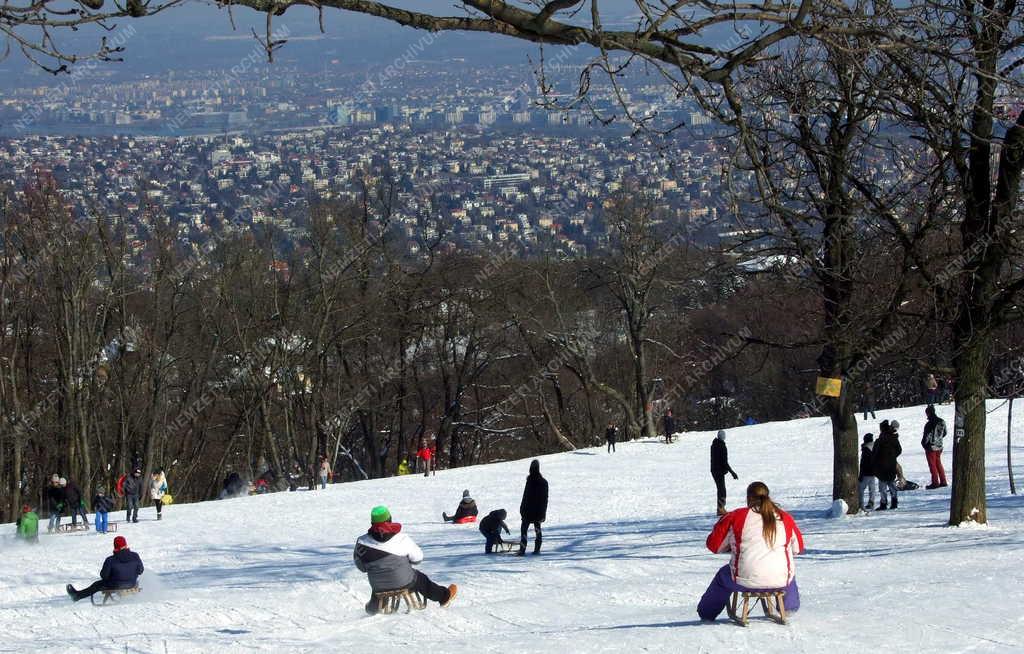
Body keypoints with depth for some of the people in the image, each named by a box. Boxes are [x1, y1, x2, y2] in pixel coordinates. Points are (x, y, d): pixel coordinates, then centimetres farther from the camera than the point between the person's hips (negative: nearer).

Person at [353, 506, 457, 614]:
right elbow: (418, 558, -8)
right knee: (421, 579, 27)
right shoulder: (402, 539, -21)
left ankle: (372, 607, 62)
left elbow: (360, 566, -3)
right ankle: (444, 596, 46)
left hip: (379, 587, 2)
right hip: (404, 583, -2)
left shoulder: (362, 542, -17)